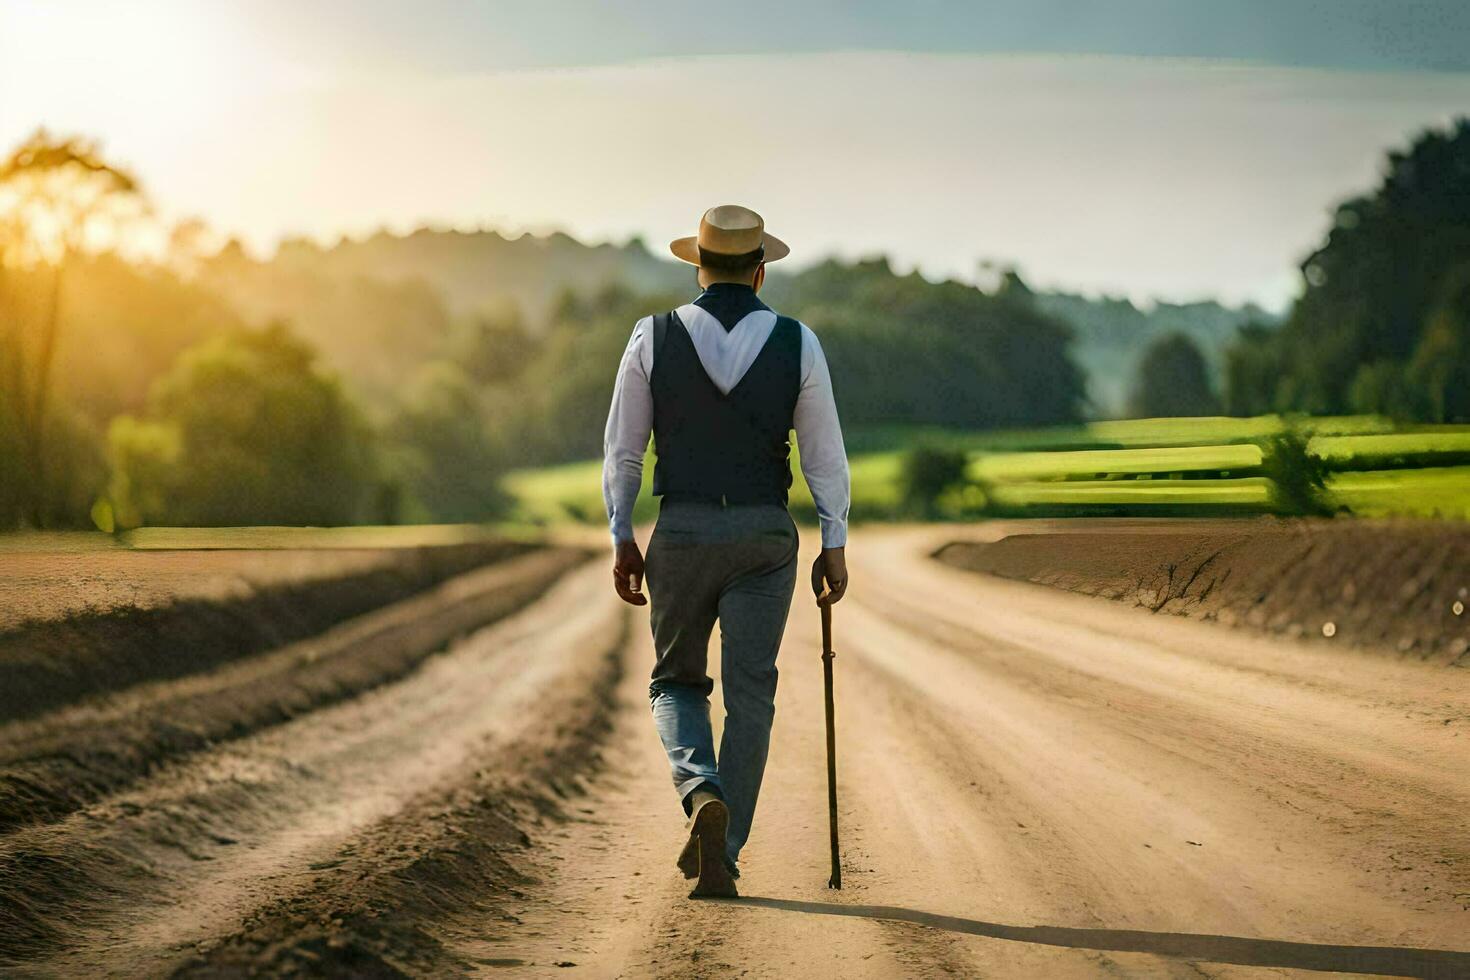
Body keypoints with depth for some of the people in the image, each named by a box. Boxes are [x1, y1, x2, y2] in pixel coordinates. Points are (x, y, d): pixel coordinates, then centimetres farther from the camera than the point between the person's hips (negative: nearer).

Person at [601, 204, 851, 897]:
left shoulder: (653, 338, -3)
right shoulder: (798, 344, -3)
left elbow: (622, 449, 0)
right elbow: (825, 455, -1)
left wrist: (622, 541, 8)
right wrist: (833, 546, 6)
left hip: (682, 532, 0)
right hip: (765, 537, 0)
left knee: (677, 681, 15)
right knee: (750, 693, 8)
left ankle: (703, 792, -12)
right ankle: (721, 854, 6)